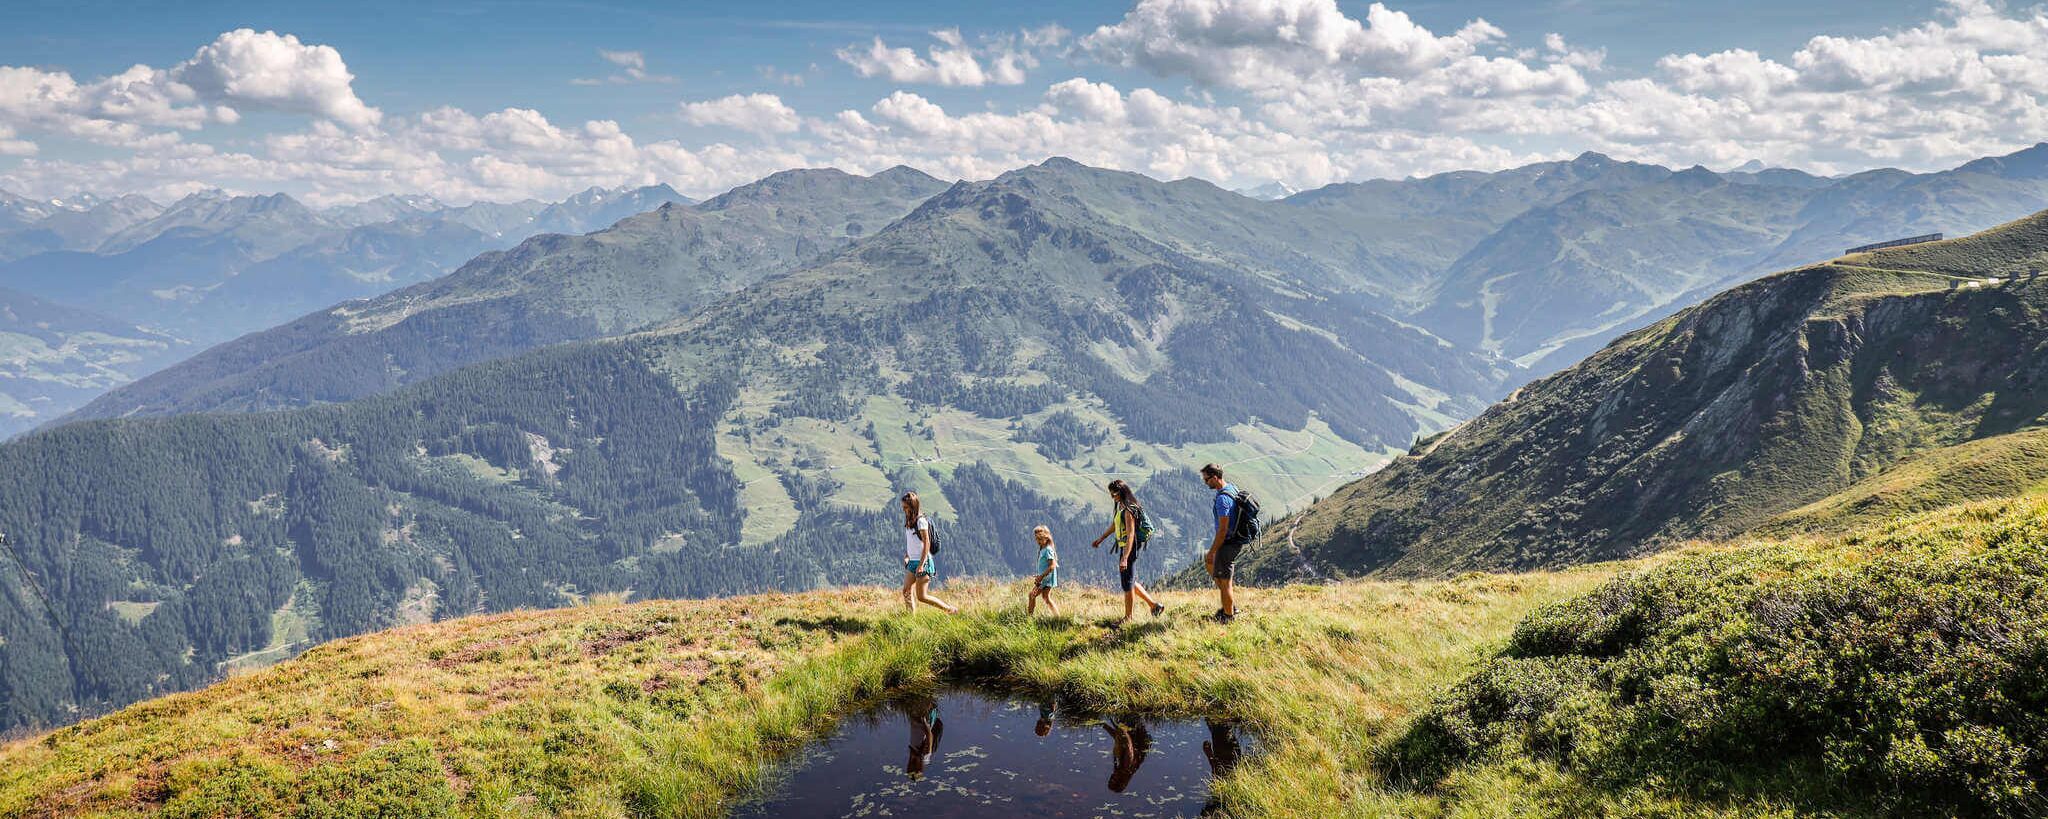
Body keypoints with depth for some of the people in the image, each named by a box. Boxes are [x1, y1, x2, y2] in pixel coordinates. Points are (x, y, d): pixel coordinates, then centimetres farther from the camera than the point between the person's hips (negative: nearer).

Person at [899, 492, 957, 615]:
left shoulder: (921, 521, -14)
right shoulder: (909, 521, 11)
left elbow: (926, 544, -17)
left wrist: (921, 565, -20)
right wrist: (907, 556, 9)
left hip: (923, 563, -8)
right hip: (912, 562, 8)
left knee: (922, 597, -5)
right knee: (906, 592, 1)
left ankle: (950, 610, 7)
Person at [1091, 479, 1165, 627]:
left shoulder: (1129, 510, -19)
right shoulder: (1121, 508, 11)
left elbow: (1130, 535, -26)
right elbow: (1113, 526, 28)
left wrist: (1125, 558, -32)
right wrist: (1100, 539, 39)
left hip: (1130, 548, -10)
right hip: (1124, 547, 10)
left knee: (1127, 582, -1)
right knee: (1126, 579, 17)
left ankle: (1127, 617, 11)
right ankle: (1154, 604, 24)